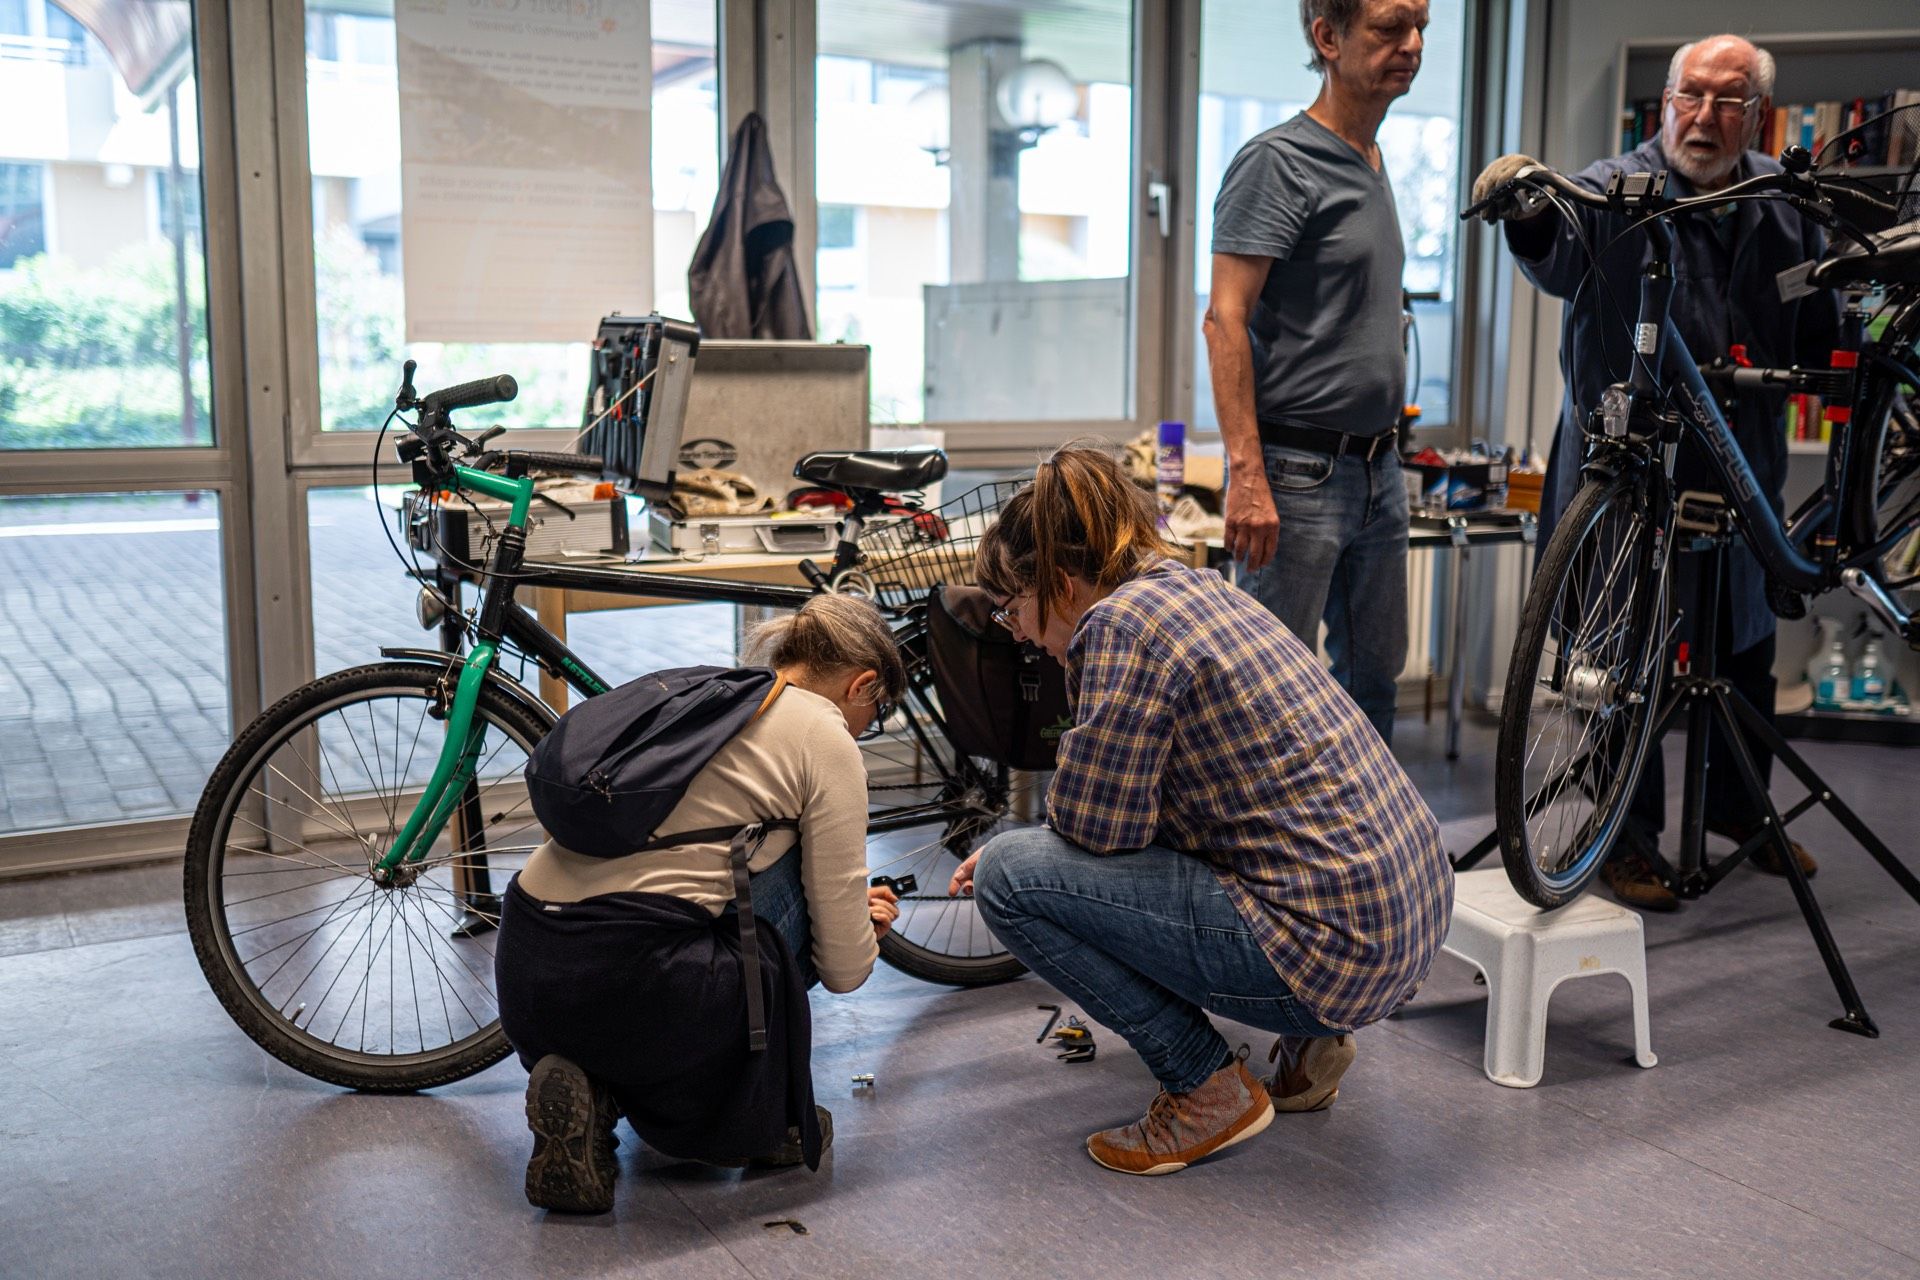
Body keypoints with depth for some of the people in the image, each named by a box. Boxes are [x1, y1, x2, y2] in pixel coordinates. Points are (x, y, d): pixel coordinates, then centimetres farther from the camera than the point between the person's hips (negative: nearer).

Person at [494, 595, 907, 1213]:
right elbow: (844, 967, 1)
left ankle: (593, 1090, 8)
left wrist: (850, 903, 44)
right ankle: (772, 1117, 17)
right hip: (630, 987, -7)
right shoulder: (827, 741, 1)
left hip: (519, 975, 7)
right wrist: (865, 924, 26)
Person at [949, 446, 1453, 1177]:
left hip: (1334, 945, -10)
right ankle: (1307, 1044, 20)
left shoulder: (1121, 623, -15)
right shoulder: (1192, 588, 13)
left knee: (1011, 879, -8)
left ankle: (1211, 1090, 2)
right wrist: (1013, 847, 22)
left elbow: (1096, 822, -14)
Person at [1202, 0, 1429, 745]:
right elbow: (1225, 320, -17)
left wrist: (1383, 447, 21)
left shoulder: (1372, 165, 17)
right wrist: (1247, 474, -24)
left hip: (1377, 471, 9)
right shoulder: (1278, 162, -10)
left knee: (1374, 677, 15)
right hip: (1299, 473, -9)